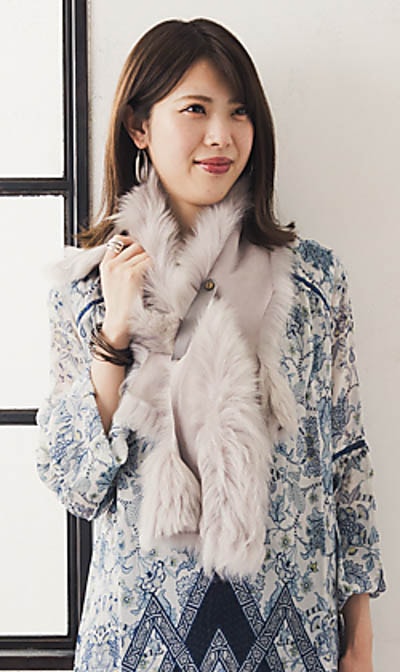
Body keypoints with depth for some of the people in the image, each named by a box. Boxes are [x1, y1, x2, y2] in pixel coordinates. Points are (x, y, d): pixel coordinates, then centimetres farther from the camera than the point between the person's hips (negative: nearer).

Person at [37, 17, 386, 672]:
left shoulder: (313, 276, -5)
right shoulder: (86, 282, -6)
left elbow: (348, 458, 2)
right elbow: (76, 486, -7)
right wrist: (116, 335, -18)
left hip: (293, 619, 1)